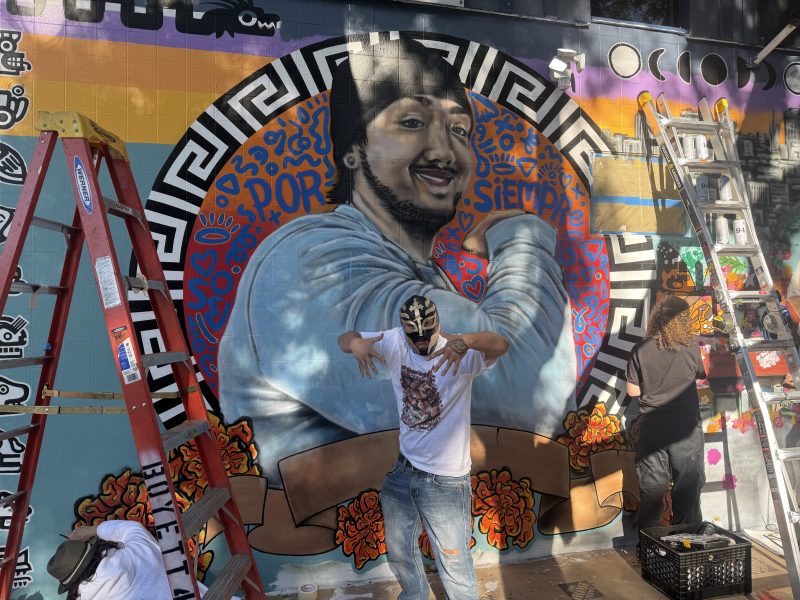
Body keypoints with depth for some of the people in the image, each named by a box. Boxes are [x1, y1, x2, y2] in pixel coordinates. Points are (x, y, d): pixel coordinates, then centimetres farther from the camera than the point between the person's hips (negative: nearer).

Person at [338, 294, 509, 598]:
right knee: (398, 550, 26)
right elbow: (344, 338, -8)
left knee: (454, 564, 9)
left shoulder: (461, 356, -20)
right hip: (403, 471, 6)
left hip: (446, 480, -5)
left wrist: (465, 341, -59)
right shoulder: (395, 343, -7)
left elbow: (501, 345, -37)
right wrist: (356, 343, -33)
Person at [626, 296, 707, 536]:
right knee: (688, 487, 14)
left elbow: (632, 391, -3)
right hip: (686, 427, -1)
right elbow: (702, 375, 10)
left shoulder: (641, 350, -8)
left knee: (651, 488, 10)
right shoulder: (691, 348, -10)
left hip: (651, 427, 1)